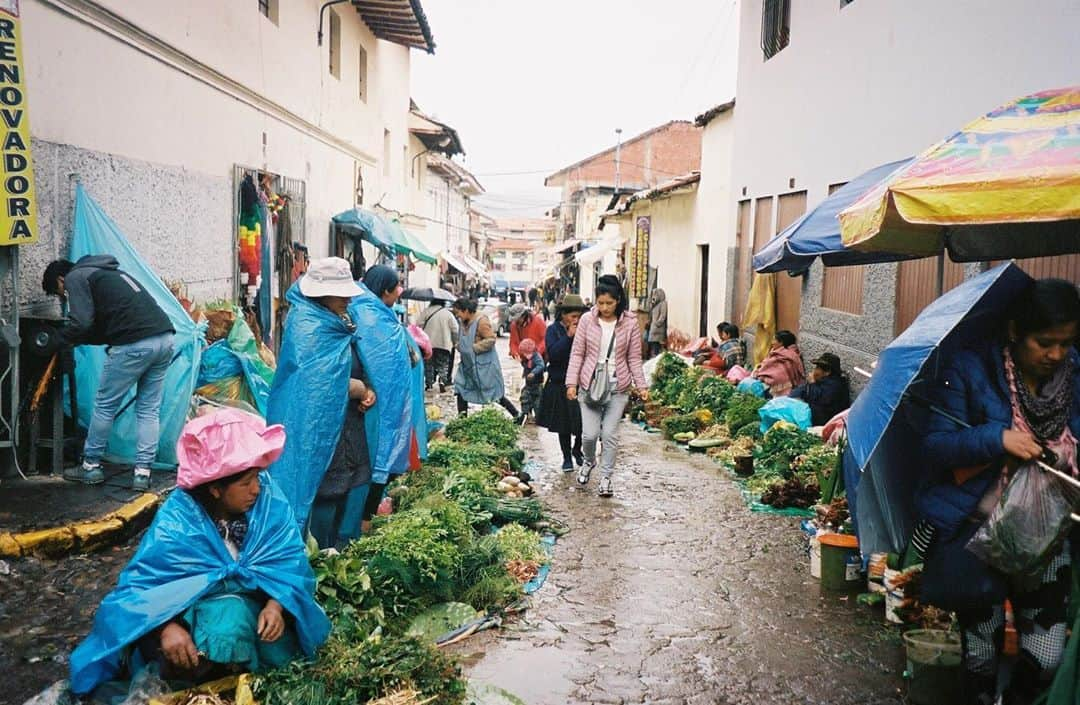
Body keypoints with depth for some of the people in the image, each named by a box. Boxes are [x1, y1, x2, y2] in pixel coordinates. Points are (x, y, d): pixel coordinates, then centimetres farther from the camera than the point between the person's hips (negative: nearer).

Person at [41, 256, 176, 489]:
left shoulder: (75, 278, 7)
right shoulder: (106, 272, 32)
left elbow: (81, 322, -7)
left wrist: (59, 340, 10)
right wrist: (78, 338, 30)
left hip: (134, 345, -8)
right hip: (164, 337, 8)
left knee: (105, 406, 10)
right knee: (149, 409, 12)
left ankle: (91, 466, 22)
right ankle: (142, 472, 12)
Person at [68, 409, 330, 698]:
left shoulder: (269, 499, -14)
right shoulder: (176, 521, -21)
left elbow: (290, 558, -12)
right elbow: (142, 582, -21)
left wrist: (275, 606, -29)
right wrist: (167, 628, -38)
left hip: (252, 600, 3)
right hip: (189, 606, -3)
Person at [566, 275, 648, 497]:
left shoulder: (630, 323, -2)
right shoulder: (587, 320, -3)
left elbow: (634, 358, 4)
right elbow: (577, 353, 0)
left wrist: (641, 385, -3)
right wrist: (571, 382, -6)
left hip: (618, 387, 0)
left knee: (610, 434, 1)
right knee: (590, 433, -2)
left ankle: (605, 477, 18)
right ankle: (589, 461, 31)